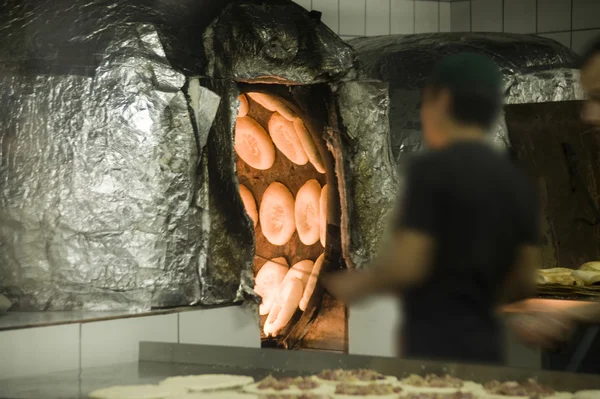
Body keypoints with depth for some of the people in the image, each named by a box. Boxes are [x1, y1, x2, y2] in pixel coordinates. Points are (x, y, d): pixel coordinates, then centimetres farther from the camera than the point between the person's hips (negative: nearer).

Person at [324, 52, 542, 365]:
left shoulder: (432, 167, -11)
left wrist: (358, 284, 1)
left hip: (435, 346, -7)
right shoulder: (517, 181, 9)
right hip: (486, 345, 7)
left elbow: (407, 265, -16)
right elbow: (523, 281, 12)